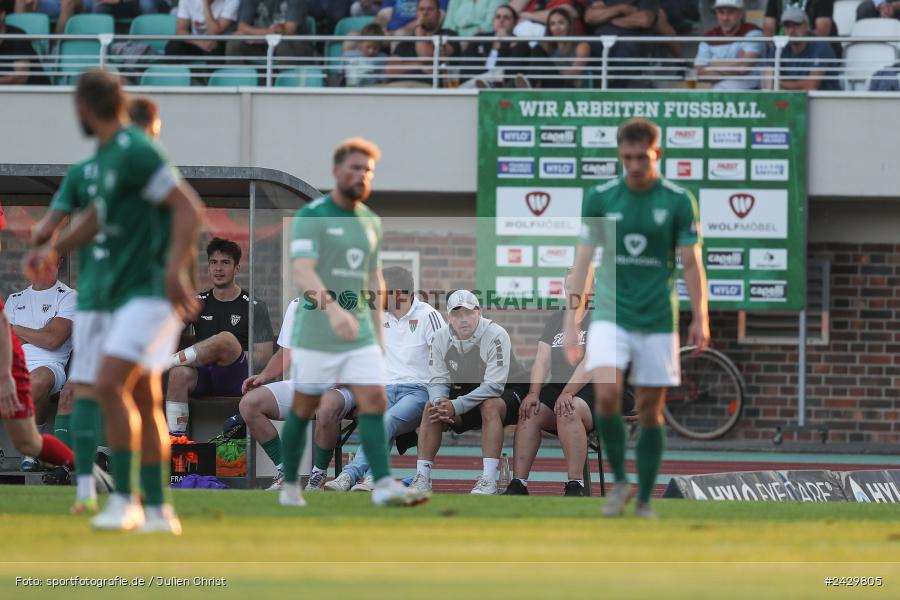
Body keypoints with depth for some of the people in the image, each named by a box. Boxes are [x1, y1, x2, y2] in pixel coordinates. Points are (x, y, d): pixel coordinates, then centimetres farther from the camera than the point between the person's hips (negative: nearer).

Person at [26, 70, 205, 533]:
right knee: (143, 402, 9)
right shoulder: (103, 156, 14)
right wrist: (53, 248, 16)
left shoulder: (135, 153, -14)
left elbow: (188, 207, -18)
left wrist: (174, 272, -25)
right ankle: (157, 509, 12)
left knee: (110, 383, -20)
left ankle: (124, 499, -16)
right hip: (111, 292, 9)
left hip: (149, 291, -9)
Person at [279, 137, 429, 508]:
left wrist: (378, 330, 20)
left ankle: (384, 486, -17)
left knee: (374, 402, -10)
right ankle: (290, 486, 21)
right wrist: (333, 308, -40)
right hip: (316, 334, -5)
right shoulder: (311, 216, -10)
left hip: (360, 335, 5)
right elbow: (302, 272, -24)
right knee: (303, 410, 6)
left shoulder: (371, 222, 12)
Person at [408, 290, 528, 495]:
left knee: (490, 406, -36)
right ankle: (422, 477, -12)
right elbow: (438, 380, -5)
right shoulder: (441, 337, -7)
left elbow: (494, 386, -31)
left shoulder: (495, 335, -25)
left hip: (506, 391, -5)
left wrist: (456, 406, -37)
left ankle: (488, 480, -37)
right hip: (466, 392, 5)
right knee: (431, 407, -14)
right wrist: (439, 401, -30)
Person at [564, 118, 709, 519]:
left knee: (650, 410, 3)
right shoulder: (600, 198, 2)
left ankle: (644, 500, 14)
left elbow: (691, 263, 3)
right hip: (610, 315, 0)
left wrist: (700, 318, -3)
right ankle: (619, 481, -2)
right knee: (606, 394, -20)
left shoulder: (679, 201, -1)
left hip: (657, 319, 0)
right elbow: (583, 260, 5)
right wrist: (571, 320, 1)